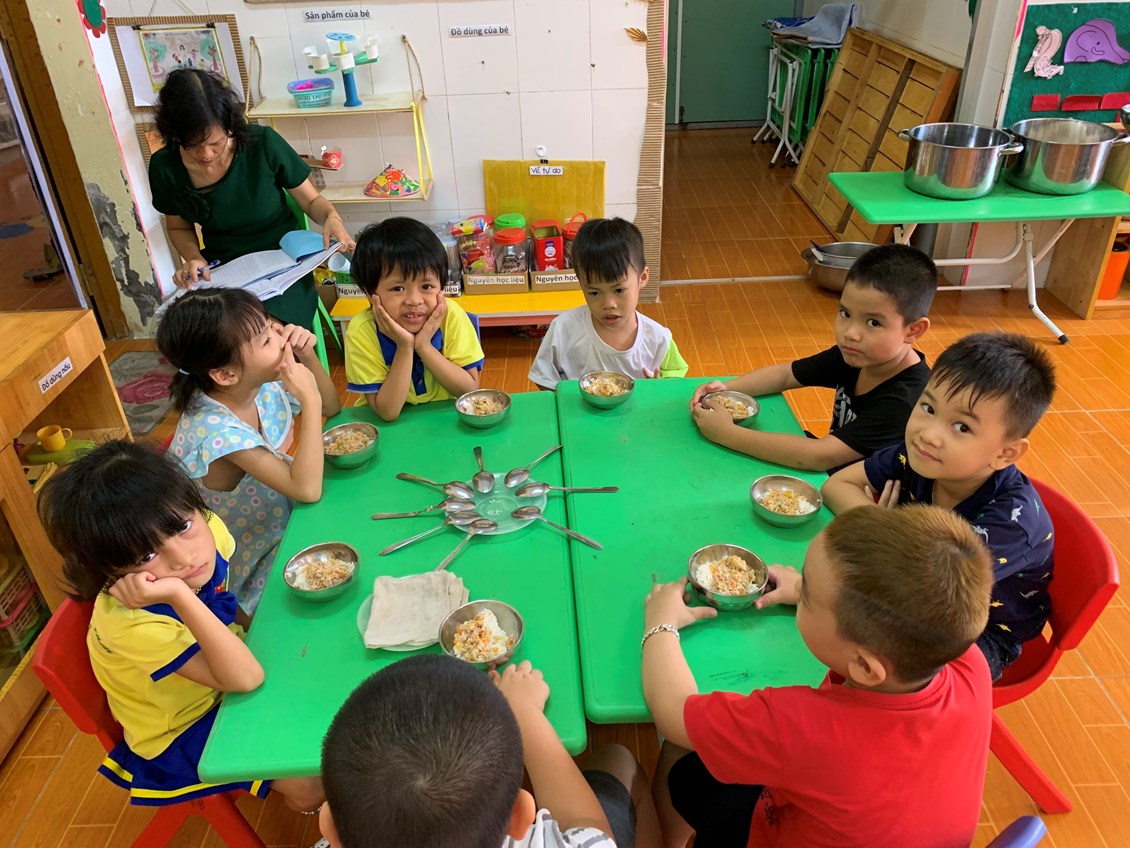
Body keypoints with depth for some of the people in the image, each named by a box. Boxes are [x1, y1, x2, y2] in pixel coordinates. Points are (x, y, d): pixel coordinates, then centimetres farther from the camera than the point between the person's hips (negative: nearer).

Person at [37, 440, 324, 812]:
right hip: (181, 732, -6)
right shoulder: (129, 622, -39)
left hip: (223, 681, 6)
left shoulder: (207, 529, -21)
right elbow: (245, 678, -44)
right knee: (309, 783, -14)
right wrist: (179, 596, -53)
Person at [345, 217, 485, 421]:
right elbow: (388, 412, -19)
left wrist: (423, 346, -24)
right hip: (387, 427, 0)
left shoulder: (451, 315, -15)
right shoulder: (361, 331, -19)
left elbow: (471, 390, -15)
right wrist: (404, 348, -27)